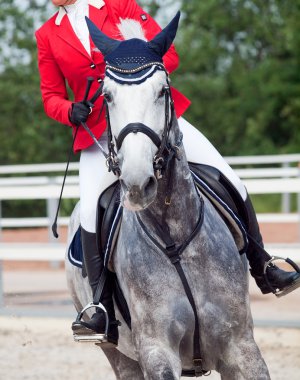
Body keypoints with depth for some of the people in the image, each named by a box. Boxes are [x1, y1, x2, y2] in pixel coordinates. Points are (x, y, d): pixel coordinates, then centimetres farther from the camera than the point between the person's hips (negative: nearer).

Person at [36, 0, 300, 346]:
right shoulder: (47, 35, 7)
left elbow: (167, 55, -3)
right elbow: (51, 95, 11)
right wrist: (70, 110, -12)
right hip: (98, 133, 0)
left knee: (229, 180, -6)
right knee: (90, 212, -23)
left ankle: (263, 269, 11)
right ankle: (103, 310, -16)